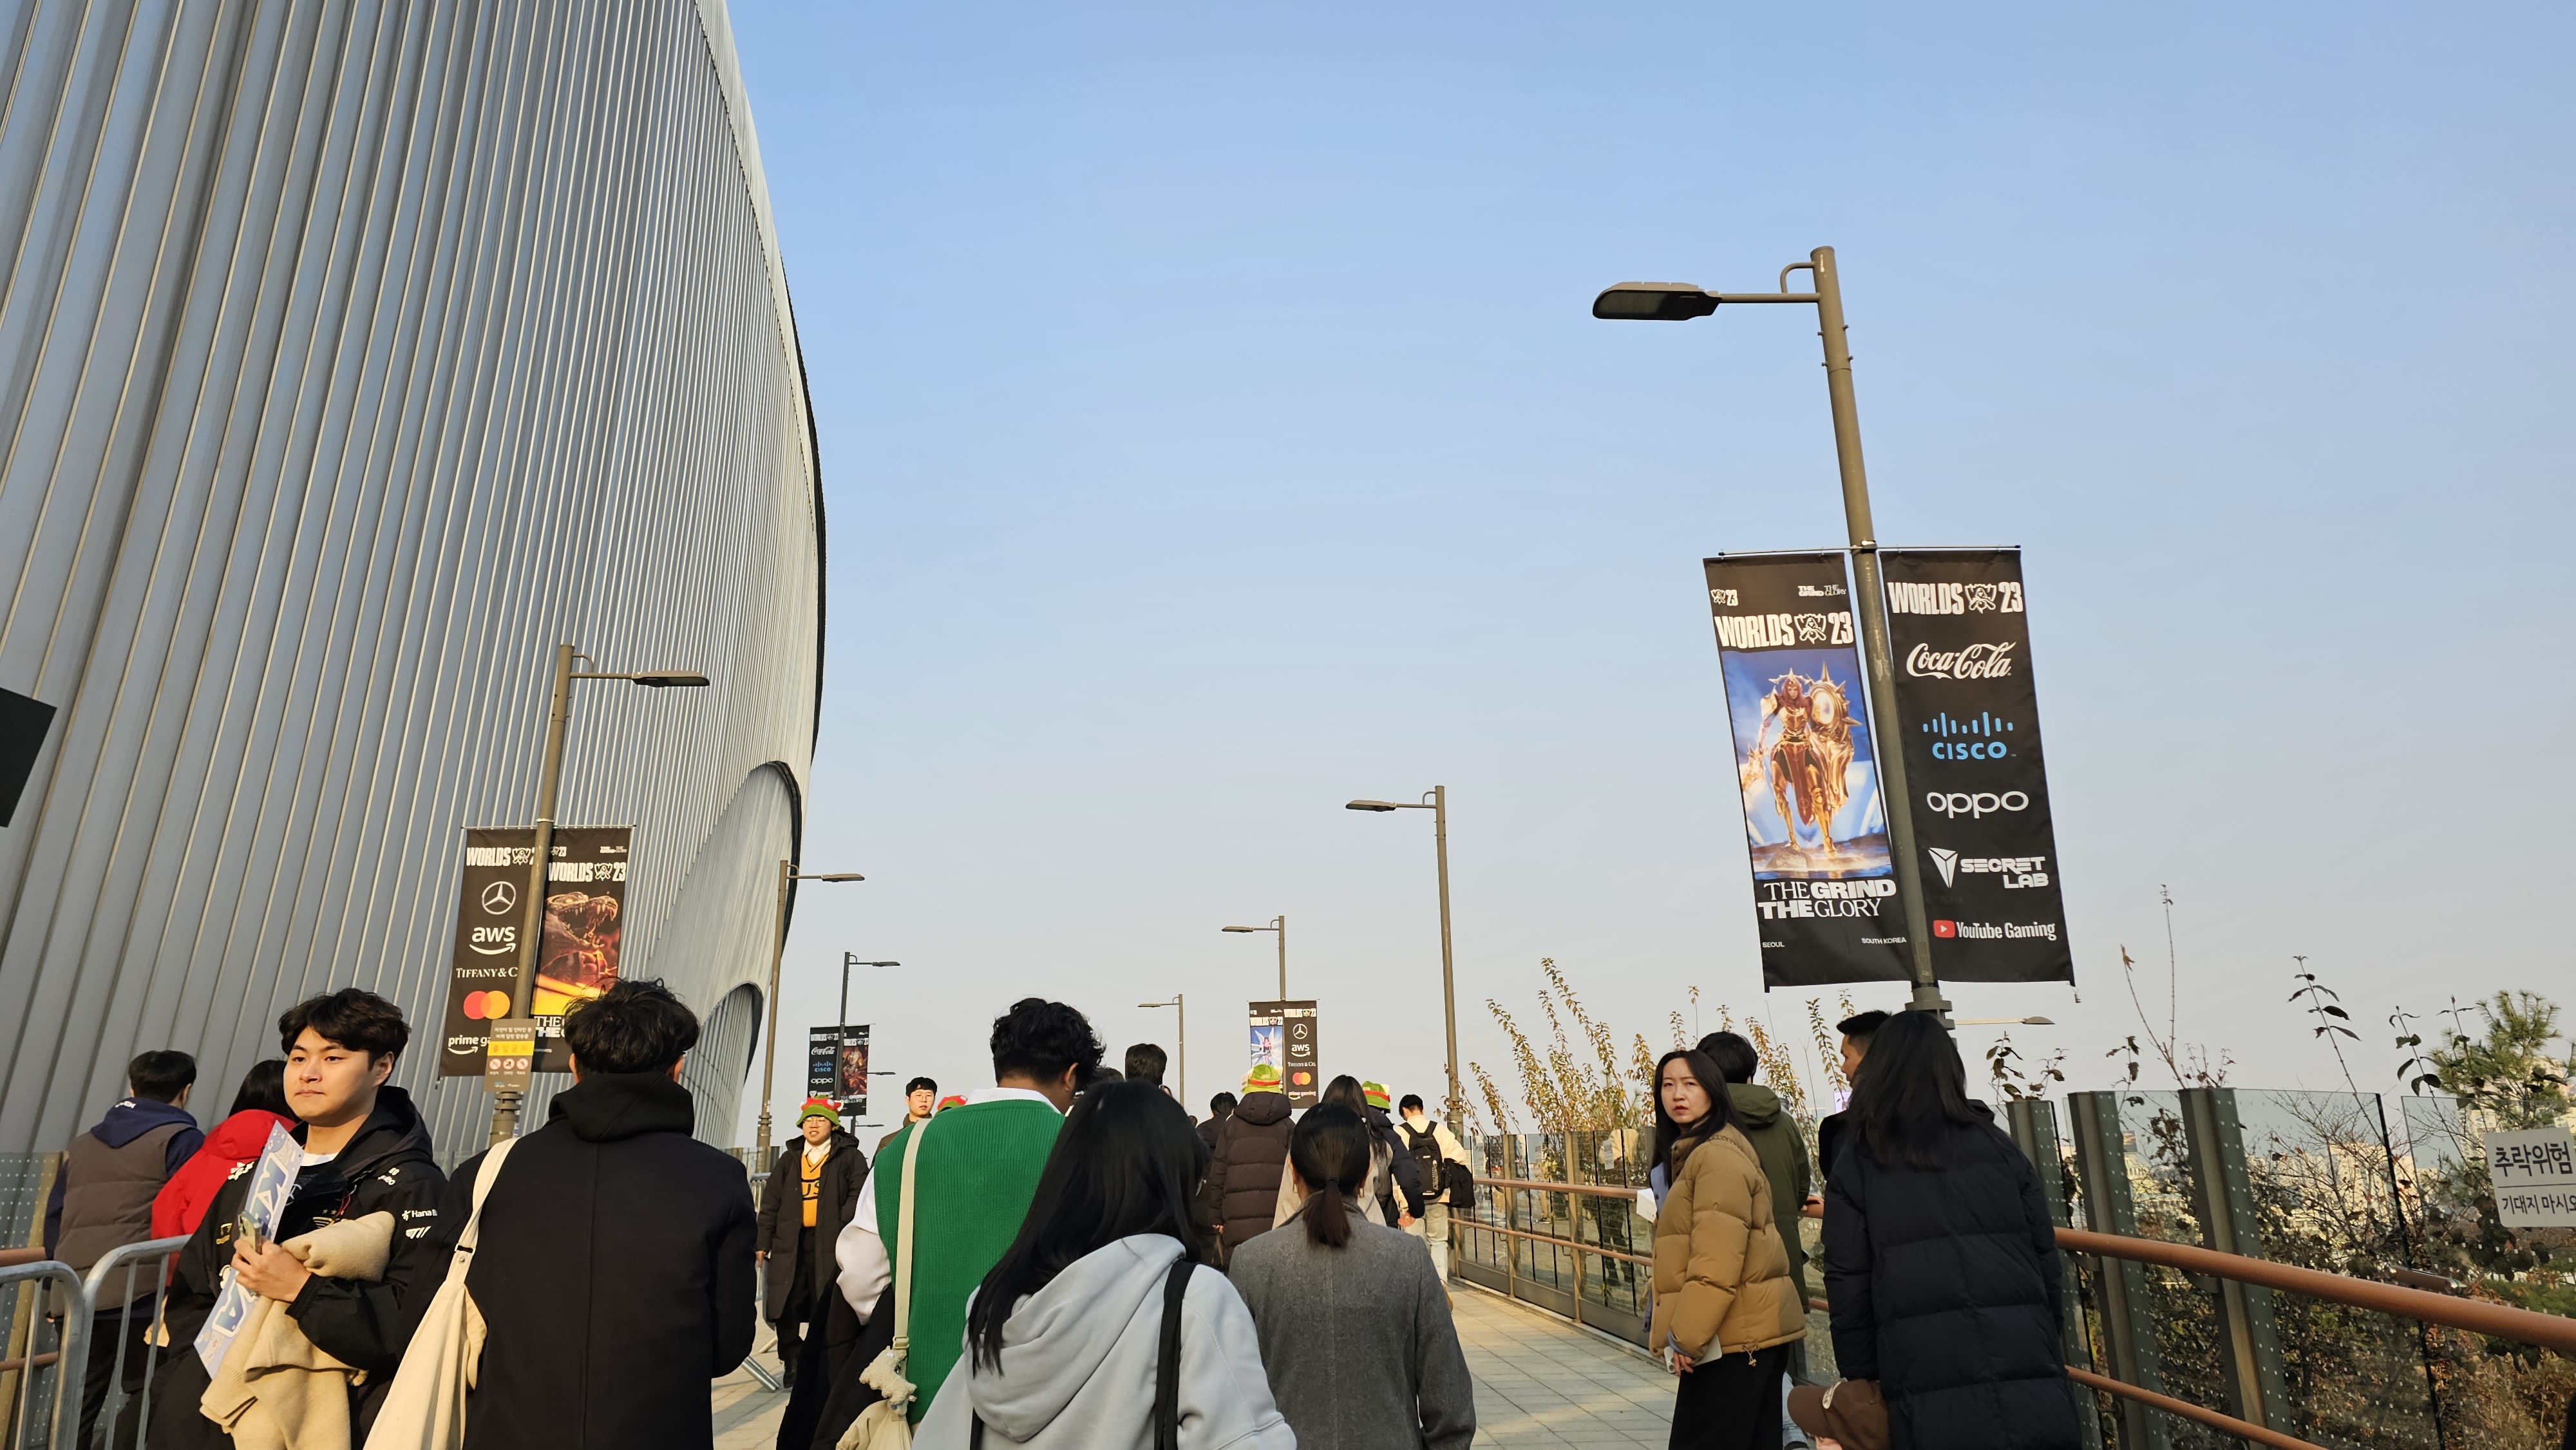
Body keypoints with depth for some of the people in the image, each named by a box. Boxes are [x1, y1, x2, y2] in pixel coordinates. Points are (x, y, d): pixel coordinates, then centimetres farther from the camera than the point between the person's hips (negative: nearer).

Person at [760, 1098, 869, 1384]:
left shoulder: (849, 1156, 4)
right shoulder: (789, 1159, 15)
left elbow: (857, 1196, -3)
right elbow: (771, 1203, 14)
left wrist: (844, 1231, -14)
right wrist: (763, 1240, 6)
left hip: (830, 1241, -3)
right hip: (790, 1242, 3)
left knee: (827, 1306, 1)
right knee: (787, 1305, 2)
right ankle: (790, 1363, 14)